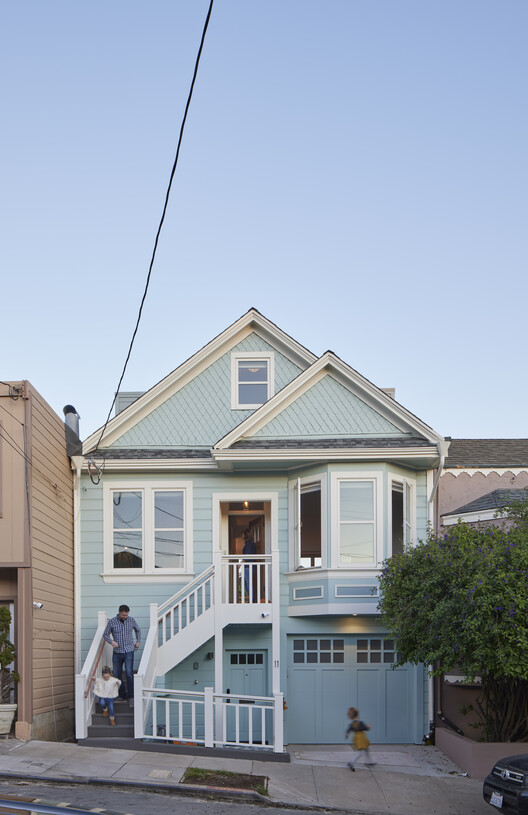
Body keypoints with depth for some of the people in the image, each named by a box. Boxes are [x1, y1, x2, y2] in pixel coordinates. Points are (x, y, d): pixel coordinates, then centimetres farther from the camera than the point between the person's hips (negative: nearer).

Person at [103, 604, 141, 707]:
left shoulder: (131, 620, 0)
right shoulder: (112, 622, -5)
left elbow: (138, 630, 20)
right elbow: (105, 634, 4)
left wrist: (138, 641, 14)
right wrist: (111, 641, -14)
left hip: (129, 651, -1)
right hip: (117, 652, 1)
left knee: (129, 674, -12)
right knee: (116, 675, 5)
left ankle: (131, 697, -10)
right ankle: (122, 695, 19)